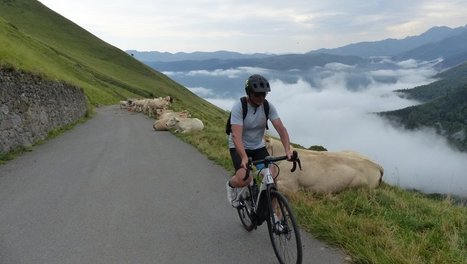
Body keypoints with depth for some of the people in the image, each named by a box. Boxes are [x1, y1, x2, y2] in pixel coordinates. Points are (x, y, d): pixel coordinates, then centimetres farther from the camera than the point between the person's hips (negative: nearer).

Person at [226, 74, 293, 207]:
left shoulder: (268, 106, -11)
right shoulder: (238, 107, -24)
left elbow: (281, 128, -18)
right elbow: (236, 136, -33)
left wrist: (288, 150, -33)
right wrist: (244, 158, -47)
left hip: (258, 147, 4)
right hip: (239, 148, -4)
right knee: (244, 179, -25)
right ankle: (231, 185, 13)